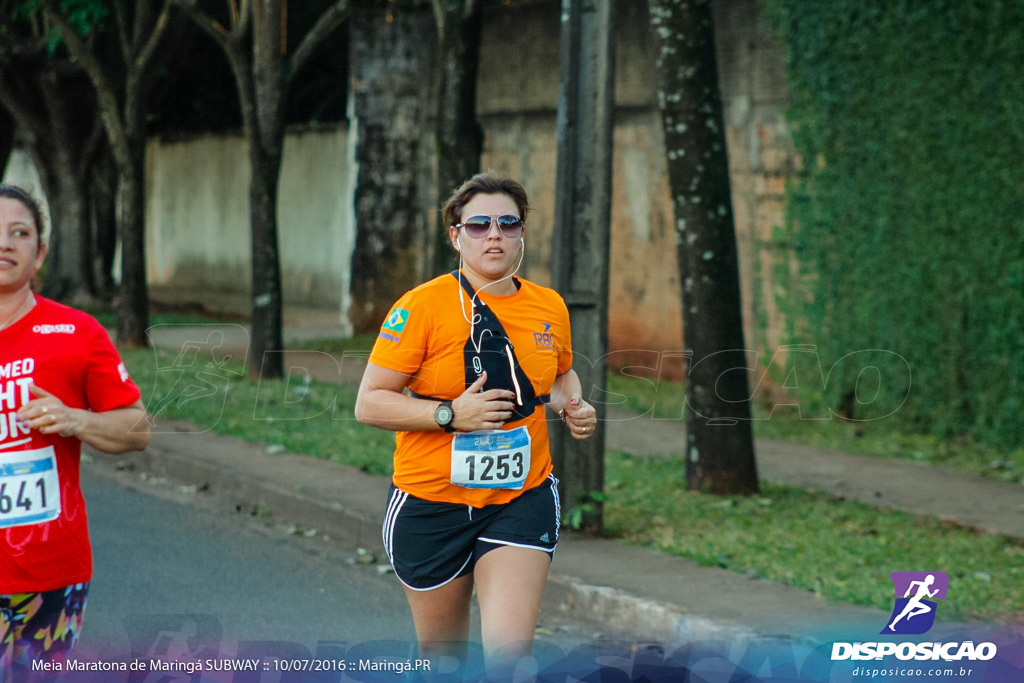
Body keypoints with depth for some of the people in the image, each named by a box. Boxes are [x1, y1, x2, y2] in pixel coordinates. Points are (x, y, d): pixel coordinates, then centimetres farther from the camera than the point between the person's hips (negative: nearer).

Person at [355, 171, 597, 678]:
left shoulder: (550, 307, 3)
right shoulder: (422, 306, -11)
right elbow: (369, 404, -12)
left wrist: (572, 407, 2)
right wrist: (451, 414, -23)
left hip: (523, 499, 2)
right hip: (431, 503, -2)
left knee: (510, 649, -15)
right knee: (440, 651, 13)